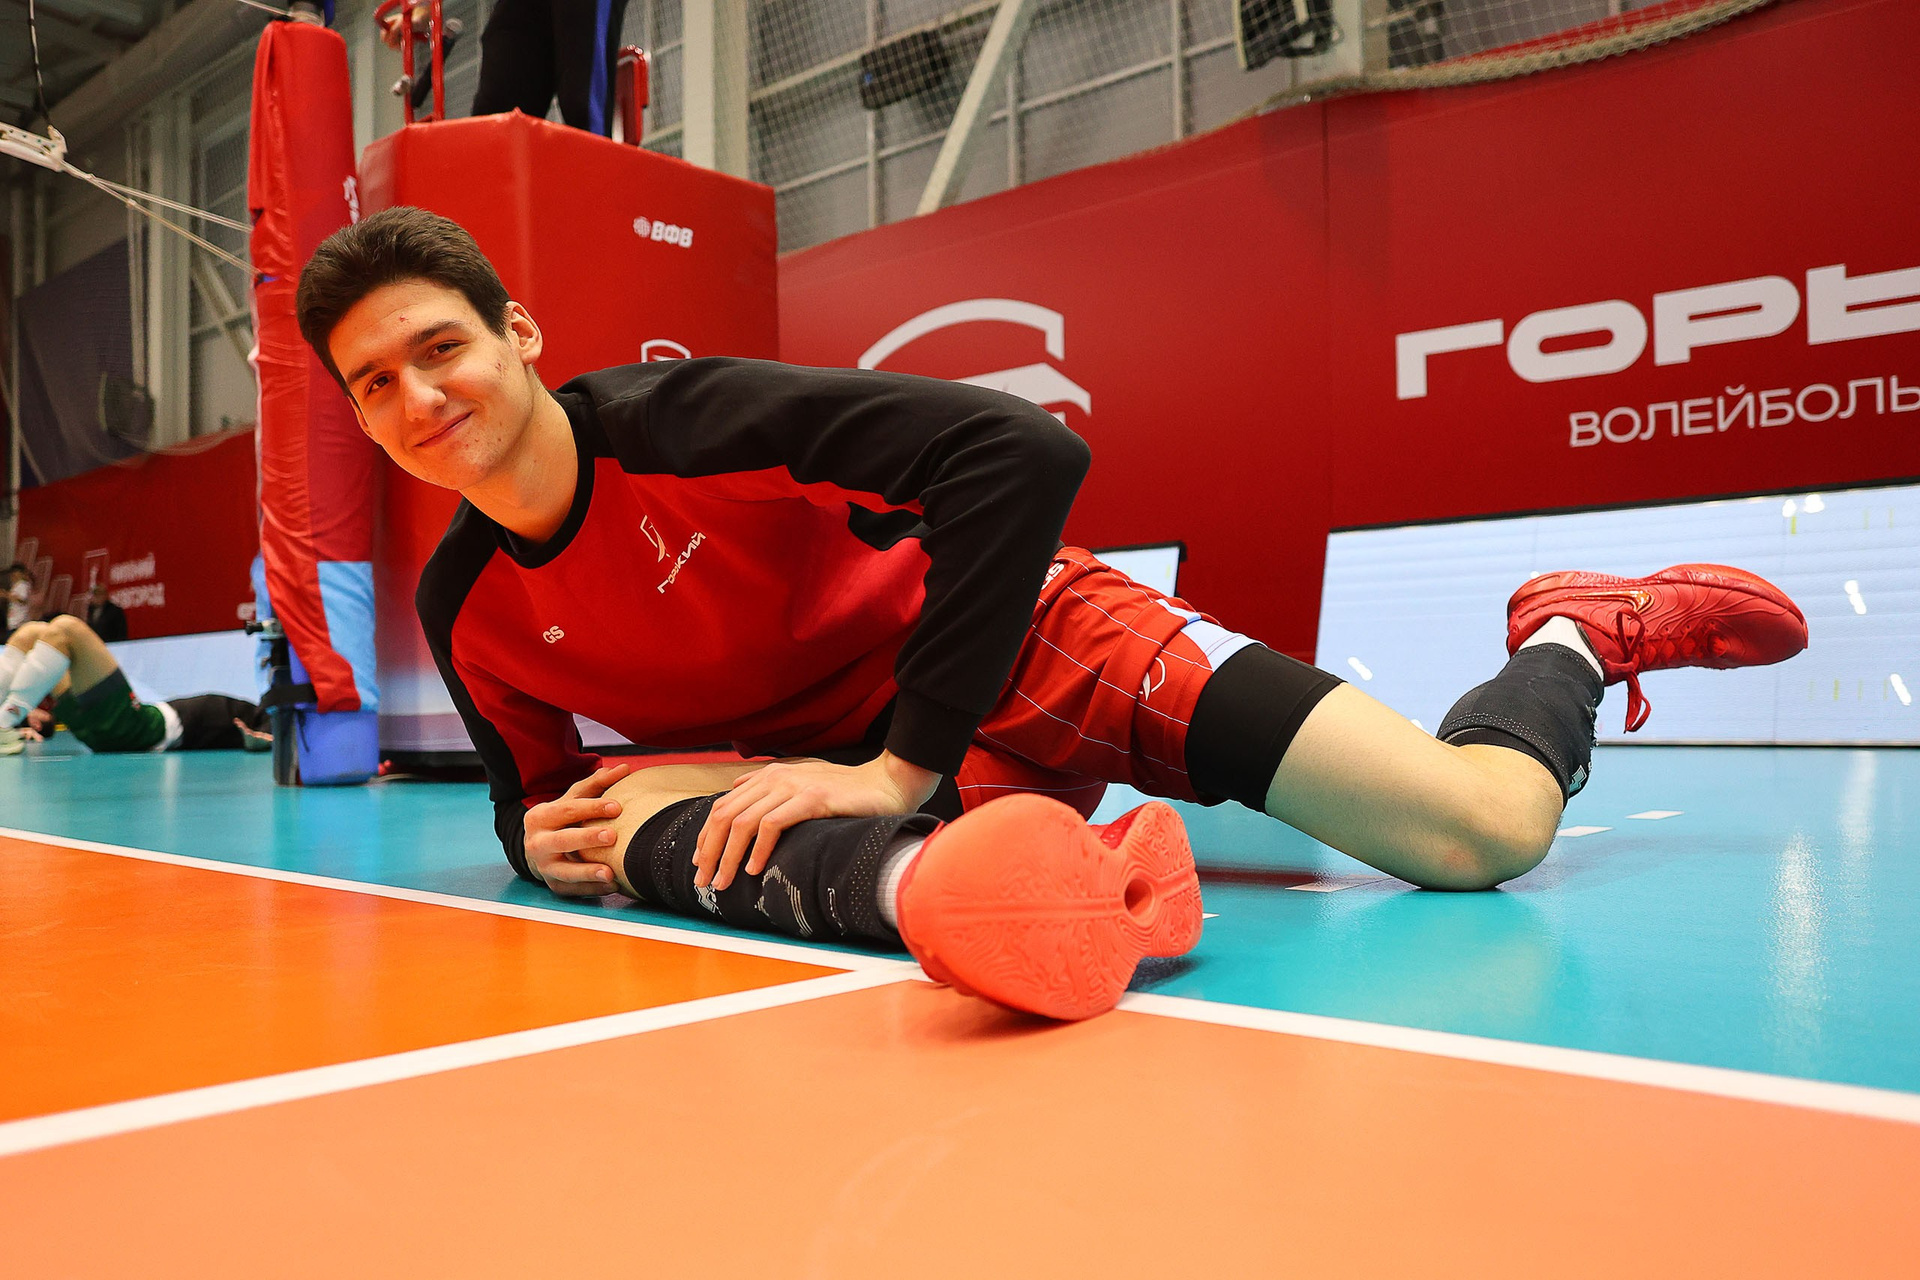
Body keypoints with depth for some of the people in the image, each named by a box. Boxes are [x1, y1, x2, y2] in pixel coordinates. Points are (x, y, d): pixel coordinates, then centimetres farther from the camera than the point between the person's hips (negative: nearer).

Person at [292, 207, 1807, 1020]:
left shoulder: (681, 417, -21)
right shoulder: (466, 611, -2)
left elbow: (1023, 449, -28)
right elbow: (541, 802, 14)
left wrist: (902, 762, -27)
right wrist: (561, 834, -13)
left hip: (1035, 651, -5)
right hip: (866, 775, 6)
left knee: (1483, 830, -16)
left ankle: (1578, 630, 17)